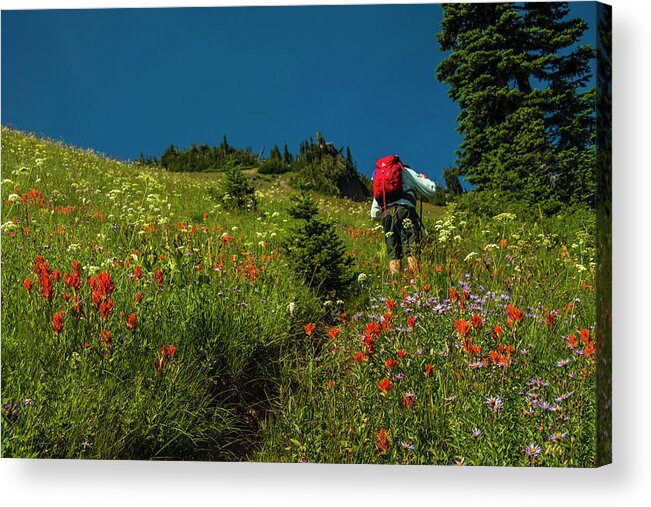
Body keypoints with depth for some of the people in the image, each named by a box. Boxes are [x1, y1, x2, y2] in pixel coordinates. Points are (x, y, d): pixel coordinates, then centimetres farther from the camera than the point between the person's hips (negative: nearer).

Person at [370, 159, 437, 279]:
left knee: (393, 255, 2)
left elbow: (374, 214, 26)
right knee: (412, 251, -9)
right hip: (405, 211, -3)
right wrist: (425, 178, 41)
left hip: (386, 215, 4)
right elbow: (431, 191, 21)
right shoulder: (406, 172, 22)